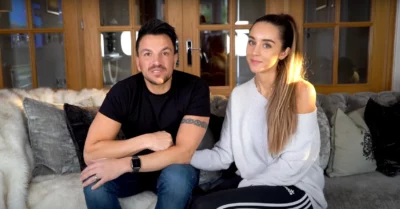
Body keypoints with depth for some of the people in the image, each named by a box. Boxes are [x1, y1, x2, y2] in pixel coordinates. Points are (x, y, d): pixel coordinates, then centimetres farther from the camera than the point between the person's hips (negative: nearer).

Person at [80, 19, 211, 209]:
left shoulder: (195, 88, -21)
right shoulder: (123, 91, -17)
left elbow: (183, 152, -28)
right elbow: (91, 152, -22)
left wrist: (125, 164, -35)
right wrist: (146, 140, -32)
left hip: (174, 169, -1)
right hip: (133, 170, 2)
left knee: (177, 176, -35)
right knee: (94, 180, -27)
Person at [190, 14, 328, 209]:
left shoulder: (301, 91, -13)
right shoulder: (238, 94, 3)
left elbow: (294, 165, -16)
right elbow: (224, 155, -3)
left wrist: (243, 188, -16)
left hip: (295, 190, -5)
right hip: (249, 183, 5)